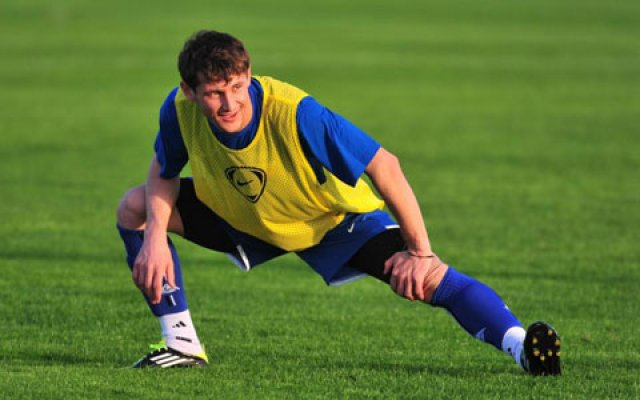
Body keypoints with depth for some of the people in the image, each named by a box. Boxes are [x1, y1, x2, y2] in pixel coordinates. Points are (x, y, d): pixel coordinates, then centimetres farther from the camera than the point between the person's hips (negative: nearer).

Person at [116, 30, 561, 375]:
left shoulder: (294, 113, -39)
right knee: (134, 207, -6)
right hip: (242, 220, 5)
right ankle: (182, 345, 1)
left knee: (425, 278, -28)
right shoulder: (180, 110, -26)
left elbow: (383, 165, -33)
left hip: (332, 220, -5)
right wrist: (155, 237, -22)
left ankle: (521, 345, -34)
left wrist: (420, 252, -31)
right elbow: (163, 174, -4)